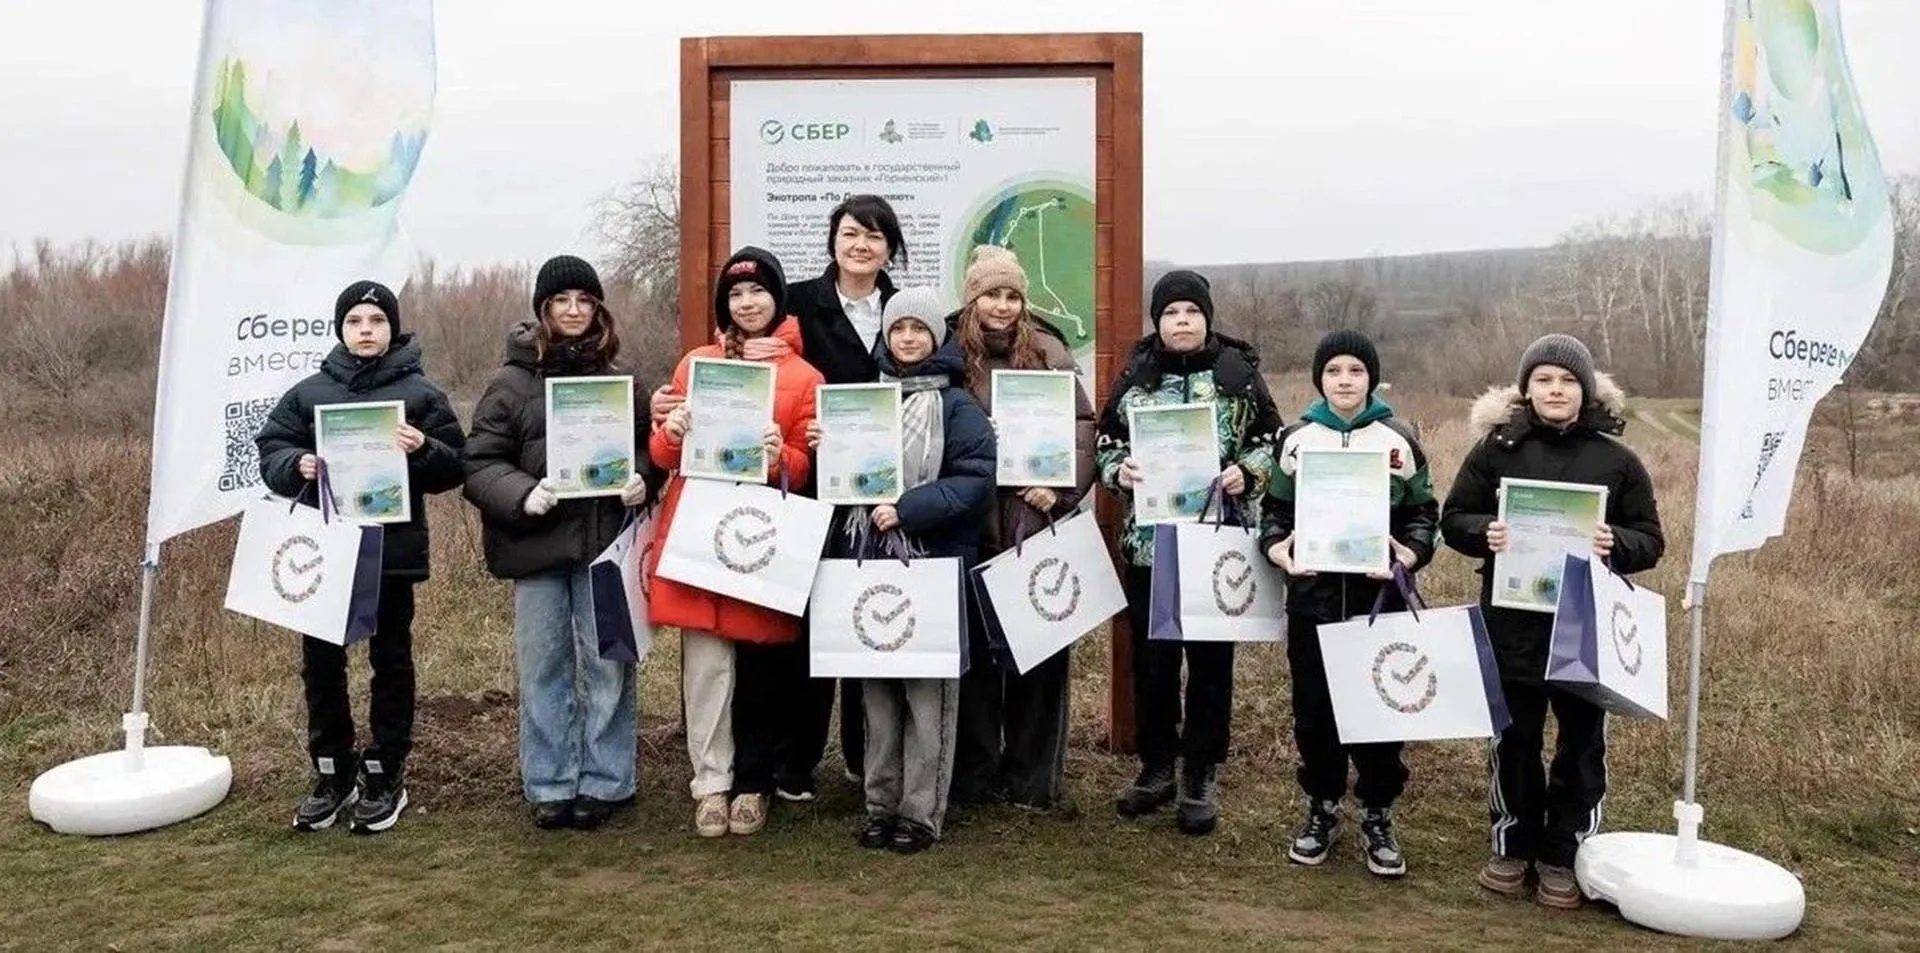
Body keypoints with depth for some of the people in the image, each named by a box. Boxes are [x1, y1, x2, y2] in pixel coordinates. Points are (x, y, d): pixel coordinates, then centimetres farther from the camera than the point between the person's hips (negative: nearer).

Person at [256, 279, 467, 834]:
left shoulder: (421, 394, 0)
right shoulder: (308, 392, 7)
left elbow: (454, 467, -1)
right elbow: (270, 450, 8)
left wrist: (422, 449, -21)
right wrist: (298, 465, -13)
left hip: (393, 548, -3)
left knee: (390, 660, 7)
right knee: (320, 662, 9)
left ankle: (385, 775, 18)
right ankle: (332, 773, 23)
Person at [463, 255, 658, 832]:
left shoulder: (621, 379, 7)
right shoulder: (513, 381, 2)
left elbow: (648, 447, 13)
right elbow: (480, 463, -2)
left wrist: (641, 480, -8)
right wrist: (521, 495, -18)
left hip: (606, 544, 1)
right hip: (537, 544, 0)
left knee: (608, 664, 5)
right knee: (544, 667, 8)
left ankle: (605, 783, 18)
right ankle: (549, 786, 20)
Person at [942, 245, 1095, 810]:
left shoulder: (1048, 352, 4)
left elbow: (1082, 425, 2)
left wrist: (1059, 487, -11)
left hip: (1038, 521, 0)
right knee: (974, 646, 6)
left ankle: (1033, 775, 18)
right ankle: (973, 772, 19)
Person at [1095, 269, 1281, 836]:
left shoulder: (1239, 372, 0)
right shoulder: (1134, 375, 5)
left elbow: (1272, 440, 4)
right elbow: (1106, 442, 10)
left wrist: (1247, 474, -14)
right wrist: (1118, 471, -11)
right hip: (1149, 542, 2)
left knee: (1211, 660, 6)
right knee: (1151, 659, 9)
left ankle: (1201, 777, 19)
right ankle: (1157, 766, 26)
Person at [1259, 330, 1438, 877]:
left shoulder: (1399, 441, 3)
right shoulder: (1296, 439, 6)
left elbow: (1423, 513, 7)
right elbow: (1276, 510, 10)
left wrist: (1410, 555, -13)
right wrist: (1278, 549, -10)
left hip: (1380, 594, -1)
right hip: (1312, 594, 1)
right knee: (1314, 707, 8)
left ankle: (1377, 818, 19)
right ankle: (1321, 809, 24)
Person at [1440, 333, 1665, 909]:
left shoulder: (1617, 459, 3)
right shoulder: (1497, 448, 1)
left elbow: (1650, 540, 4)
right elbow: (1454, 519, 4)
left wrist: (1615, 545, -17)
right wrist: (1484, 534, -17)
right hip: (1512, 623, 0)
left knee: (1581, 742, 9)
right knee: (1515, 738, 11)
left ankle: (1564, 855, 24)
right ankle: (1512, 845, 28)